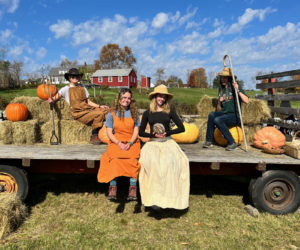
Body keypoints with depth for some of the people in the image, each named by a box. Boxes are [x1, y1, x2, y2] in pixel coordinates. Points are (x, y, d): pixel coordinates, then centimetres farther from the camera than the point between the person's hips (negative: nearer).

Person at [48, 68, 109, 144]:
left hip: (88, 109, 5)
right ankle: (94, 136, -20)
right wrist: (51, 99, -18)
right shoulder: (66, 89, 11)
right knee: (98, 114, -32)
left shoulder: (83, 88, 25)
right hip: (78, 113, -5)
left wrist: (100, 106, 10)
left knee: (105, 111, -24)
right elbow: (56, 97, 6)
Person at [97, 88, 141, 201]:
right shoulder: (112, 114, 12)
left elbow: (136, 132, 9)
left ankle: (133, 188, -31)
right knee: (115, 158, -33)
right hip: (116, 142, 0)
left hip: (131, 142, 1)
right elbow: (109, 133, 5)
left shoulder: (134, 113, 15)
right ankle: (113, 187, -31)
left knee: (133, 159, -32)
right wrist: (119, 143, -12)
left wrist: (129, 143, -10)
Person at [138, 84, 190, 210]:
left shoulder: (170, 112, 13)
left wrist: (168, 132, -5)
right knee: (152, 162, -33)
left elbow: (181, 128, 9)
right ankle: (155, 197, -26)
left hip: (168, 142, 0)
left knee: (172, 162, -33)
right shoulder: (147, 113, 12)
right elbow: (141, 132, 11)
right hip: (153, 143, 0)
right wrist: (153, 135, -6)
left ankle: (170, 195, -22)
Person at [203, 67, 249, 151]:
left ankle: (232, 143, -18)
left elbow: (246, 101, -16)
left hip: (234, 116, -5)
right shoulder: (221, 89, 16)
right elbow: (218, 110, 16)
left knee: (217, 120, -30)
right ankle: (209, 141, -17)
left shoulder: (236, 87, -1)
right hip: (224, 114, 5)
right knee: (212, 114, -24)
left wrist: (238, 90, -23)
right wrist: (219, 101, -3)